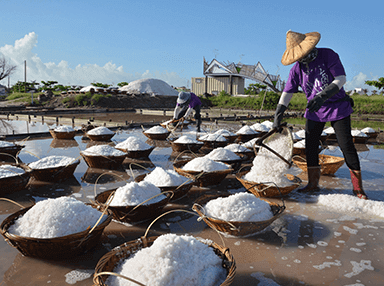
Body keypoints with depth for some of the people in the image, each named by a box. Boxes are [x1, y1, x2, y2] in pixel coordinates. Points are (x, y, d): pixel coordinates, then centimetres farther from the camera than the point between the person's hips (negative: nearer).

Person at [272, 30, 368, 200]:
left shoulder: (328, 55, -11)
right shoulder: (297, 69, -1)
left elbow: (341, 79, -18)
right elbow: (287, 93, -1)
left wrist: (322, 96, -33)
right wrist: (277, 118, -7)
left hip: (338, 108, -4)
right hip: (315, 111, 4)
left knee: (346, 146, -4)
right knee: (310, 145, 2)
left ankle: (358, 187, 7)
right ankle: (313, 183, 17)